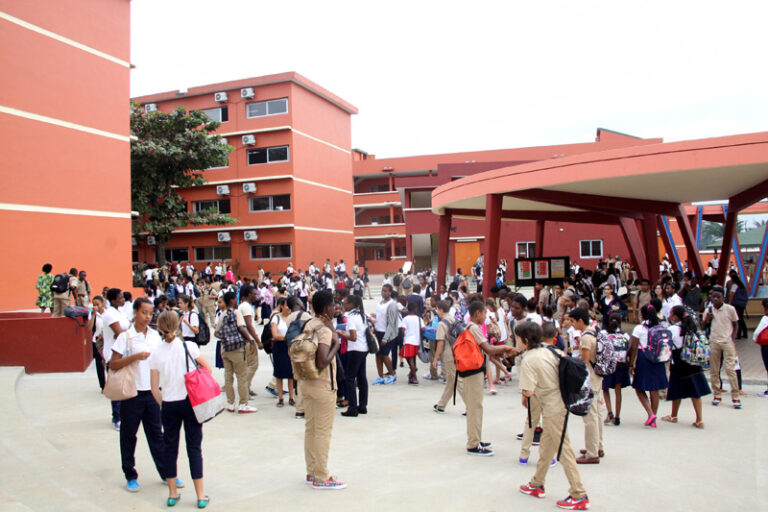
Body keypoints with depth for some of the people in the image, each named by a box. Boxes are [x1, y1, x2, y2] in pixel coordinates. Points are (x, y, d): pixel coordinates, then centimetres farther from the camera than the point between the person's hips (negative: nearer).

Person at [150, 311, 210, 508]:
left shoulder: (156, 353, -4)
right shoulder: (188, 346, -8)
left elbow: (154, 388, -1)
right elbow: (208, 369, -4)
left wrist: (163, 404, 13)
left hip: (169, 405, 1)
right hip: (190, 402, -1)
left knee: (170, 447, 14)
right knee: (194, 447, 6)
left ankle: (173, 493, 22)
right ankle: (200, 495, 10)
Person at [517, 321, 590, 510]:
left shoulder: (528, 360, -17)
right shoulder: (549, 351, 6)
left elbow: (529, 391, -21)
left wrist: (524, 395, 3)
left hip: (553, 409, -9)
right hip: (560, 402, 9)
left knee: (564, 450, -1)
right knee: (546, 445, 20)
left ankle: (579, 496, 6)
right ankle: (537, 484, 33)